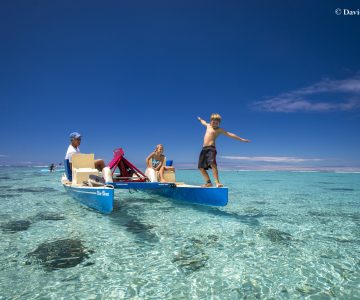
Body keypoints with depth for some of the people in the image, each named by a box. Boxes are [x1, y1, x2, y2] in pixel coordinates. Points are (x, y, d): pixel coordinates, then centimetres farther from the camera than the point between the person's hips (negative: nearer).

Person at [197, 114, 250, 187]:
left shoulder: (219, 130, 3)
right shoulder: (208, 125, 20)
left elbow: (229, 134, -1)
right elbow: (203, 122, 43)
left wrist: (241, 139, -4)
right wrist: (200, 119, 64)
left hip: (211, 148, -7)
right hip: (204, 149, 7)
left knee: (212, 164, -30)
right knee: (201, 167, 2)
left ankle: (217, 182, -31)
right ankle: (208, 182, 11)